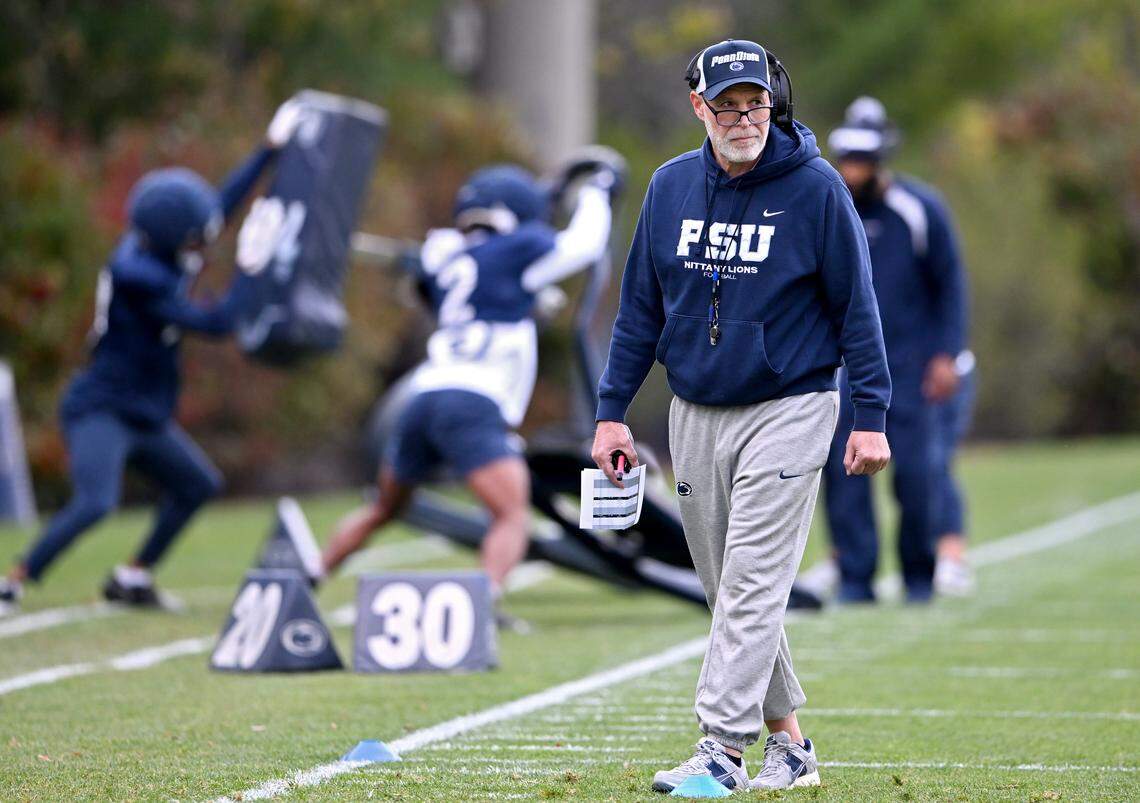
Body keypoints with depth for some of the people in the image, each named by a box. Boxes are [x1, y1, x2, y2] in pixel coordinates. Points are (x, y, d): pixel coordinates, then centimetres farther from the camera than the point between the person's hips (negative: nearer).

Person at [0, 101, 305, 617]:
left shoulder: (153, 247, 0)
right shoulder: (137, 276, -25)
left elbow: (222, 203, 13)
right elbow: (217, 323, -21)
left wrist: (271, 148, 15)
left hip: (144, 415, 10)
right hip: (101, 409, -10)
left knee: (198, 486, 18)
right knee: (95, 502, -26)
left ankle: (132, 577, 26)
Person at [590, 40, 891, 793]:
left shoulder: (816, 187, -7)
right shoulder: (670, 187, 5)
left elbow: (856, 304, -4)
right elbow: (640, 307, 12)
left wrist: (871, 416, -9)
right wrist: (612, 410, 9)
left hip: (788, 411, -5)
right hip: (695, 415, 5)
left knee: (752, 587, -12)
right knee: (729, 589, 8)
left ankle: (722, 749, -15)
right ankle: (788, 744, 17)